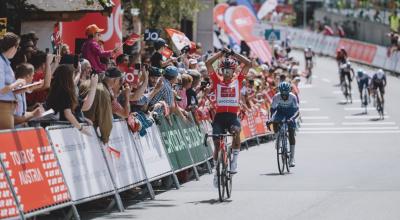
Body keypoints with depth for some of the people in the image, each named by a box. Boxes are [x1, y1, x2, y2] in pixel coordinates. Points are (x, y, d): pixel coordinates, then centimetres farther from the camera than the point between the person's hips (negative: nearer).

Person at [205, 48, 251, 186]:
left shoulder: (237, 80, 9)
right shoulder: (217, 81, 8)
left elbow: (248, 64, 3)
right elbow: (208, 63, -1)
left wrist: (234, 54, 3)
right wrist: (221, 53, 2)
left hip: (233, 115, -1)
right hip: (219, 115, 1)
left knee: (236, 131, -33)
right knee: (217, 144, -2)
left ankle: (234, 159, -19)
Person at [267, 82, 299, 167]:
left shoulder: (293, 97, -31)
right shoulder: (276, 97, -28)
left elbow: (297, 111, -34)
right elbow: (272, 109, -25)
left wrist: (292, 118, -53)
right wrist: (270, 119, -43)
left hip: (290, 112, -1)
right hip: (280, 111, 1)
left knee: (291, 134, -9)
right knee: (274, 122, -31)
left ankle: (292, 158, -5)